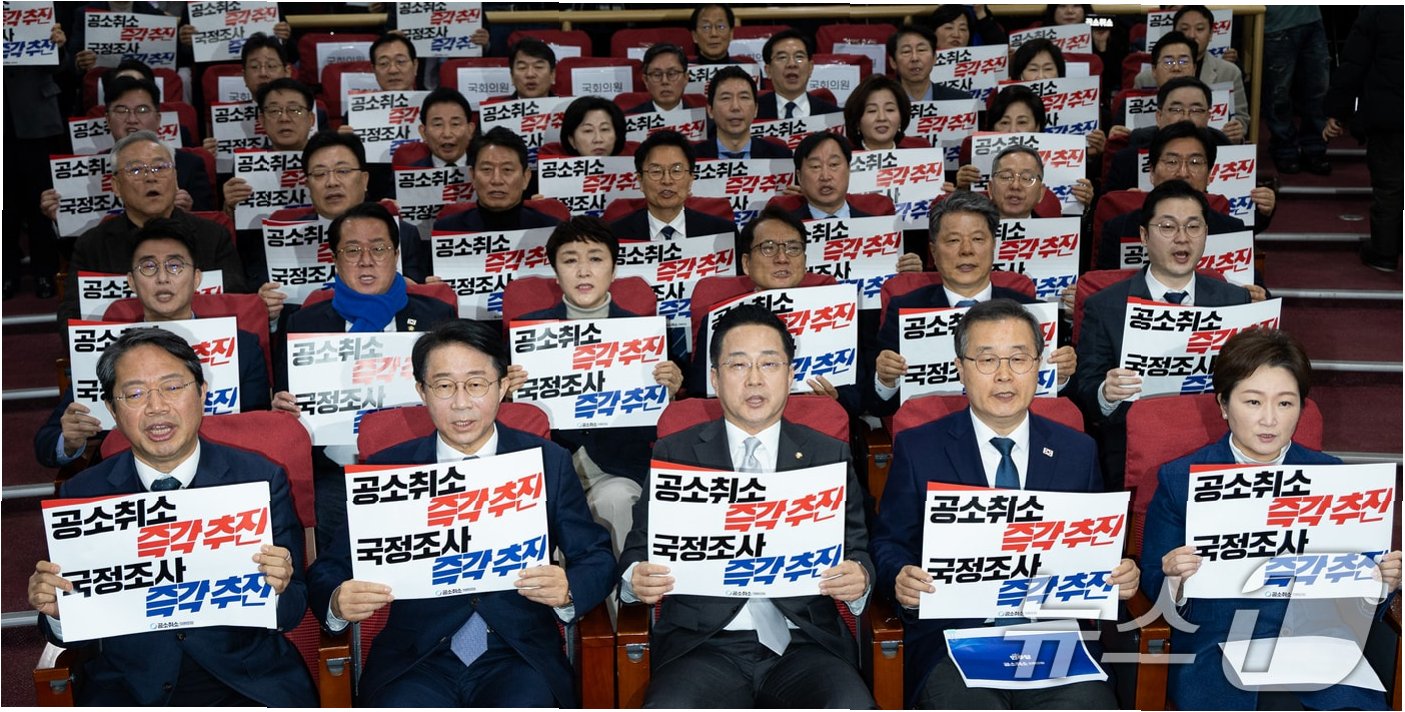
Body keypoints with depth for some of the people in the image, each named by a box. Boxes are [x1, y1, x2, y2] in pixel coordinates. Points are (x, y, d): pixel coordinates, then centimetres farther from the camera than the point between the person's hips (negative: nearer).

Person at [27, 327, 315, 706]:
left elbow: (291, 615, 1)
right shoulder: (81, 495, 2)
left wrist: (276, 592, -21)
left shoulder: (262, 480, -1)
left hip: (248, 682, -1)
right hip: (128, 686, 1)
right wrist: (56, 611, -15)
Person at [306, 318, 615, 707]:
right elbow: (329, 570, 5)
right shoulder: (387, 470, 6)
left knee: (524, 702, -31)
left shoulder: (548, 462, 6)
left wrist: (567, 590, -18)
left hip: (518, 659, 0)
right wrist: (337, 602, -19)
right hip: (415, 660, 1)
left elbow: (597, 560, 6)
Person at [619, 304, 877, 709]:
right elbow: (639, 550, 12)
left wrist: (858, 580, -10)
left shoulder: (830, 457, 14)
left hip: (802, 642, 1)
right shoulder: (672, 455, 12)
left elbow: (858, 554, 13)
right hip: (704, 643, -1)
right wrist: (636, 578, -11)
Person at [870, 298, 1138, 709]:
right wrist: (901, 579, -13)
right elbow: (888, 542, 8)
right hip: (952, 639, -2)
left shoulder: (1078, 452, 13)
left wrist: (1120, 575, -4)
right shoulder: (917, 449, 7)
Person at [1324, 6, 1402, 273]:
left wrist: (1336, 112, -2)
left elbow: (1352, 66, -9)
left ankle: (1384, 252, 12)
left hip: (1387, 117, -3)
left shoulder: (1376, 12, -10)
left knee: (1387, 185, 6)